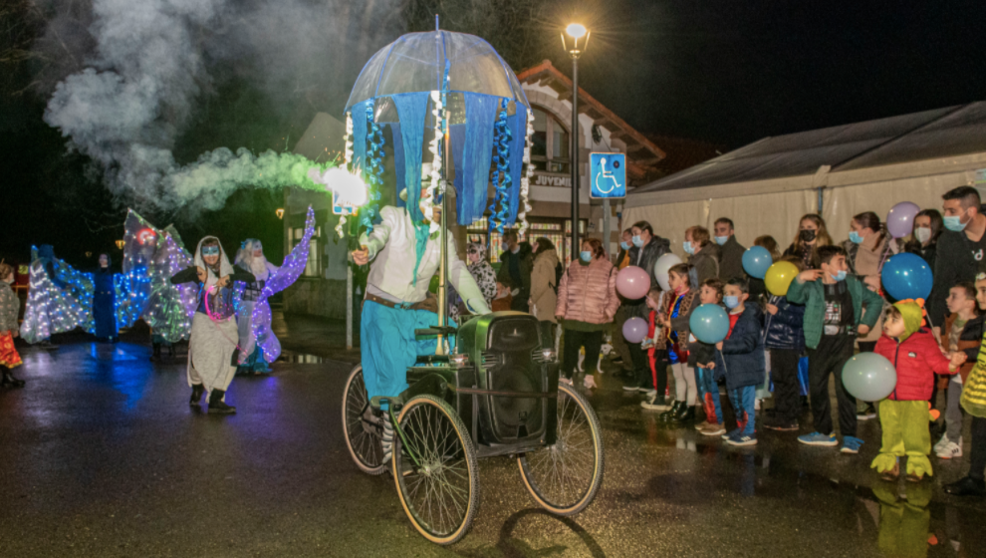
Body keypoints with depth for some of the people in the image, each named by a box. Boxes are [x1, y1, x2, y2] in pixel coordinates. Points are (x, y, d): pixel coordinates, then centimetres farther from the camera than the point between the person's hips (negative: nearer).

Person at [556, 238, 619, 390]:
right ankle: (567, 376, 8)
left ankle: (589, 376, 31)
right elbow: (563, 288, 11)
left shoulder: (608, 269, 1)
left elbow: (614, 293, 2)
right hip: (573, 318, 1)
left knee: (593, 349, 12)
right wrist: (560, 310, 5)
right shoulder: (573, 267, 8)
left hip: (596, 319, 0)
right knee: (570, 348, -3)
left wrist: (609, 311, -7)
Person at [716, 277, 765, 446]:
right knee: (735, 400, 17)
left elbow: (748, 344, -23)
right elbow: (721, 339, 23)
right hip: (732, 368, 9)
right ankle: (741, 428, 30)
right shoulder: (726, 316, 11)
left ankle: (749, 434, 4)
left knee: (745, 400, -5)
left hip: (747, 368, -9)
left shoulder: (750, 318, -15)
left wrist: (725, 345, -22)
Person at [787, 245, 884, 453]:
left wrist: (866, 322, 9)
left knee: (845, 389, -6)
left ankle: (849, 436, 3)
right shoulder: (813, 287, -1)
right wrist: (800, 279, -32)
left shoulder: (853, 284, 6)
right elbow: (793, 297, -18)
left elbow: (875, 301, 19)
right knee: (817, 389, 9)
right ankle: (824, 432, 25)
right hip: (819, 344, 1)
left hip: (843, 343, -1)